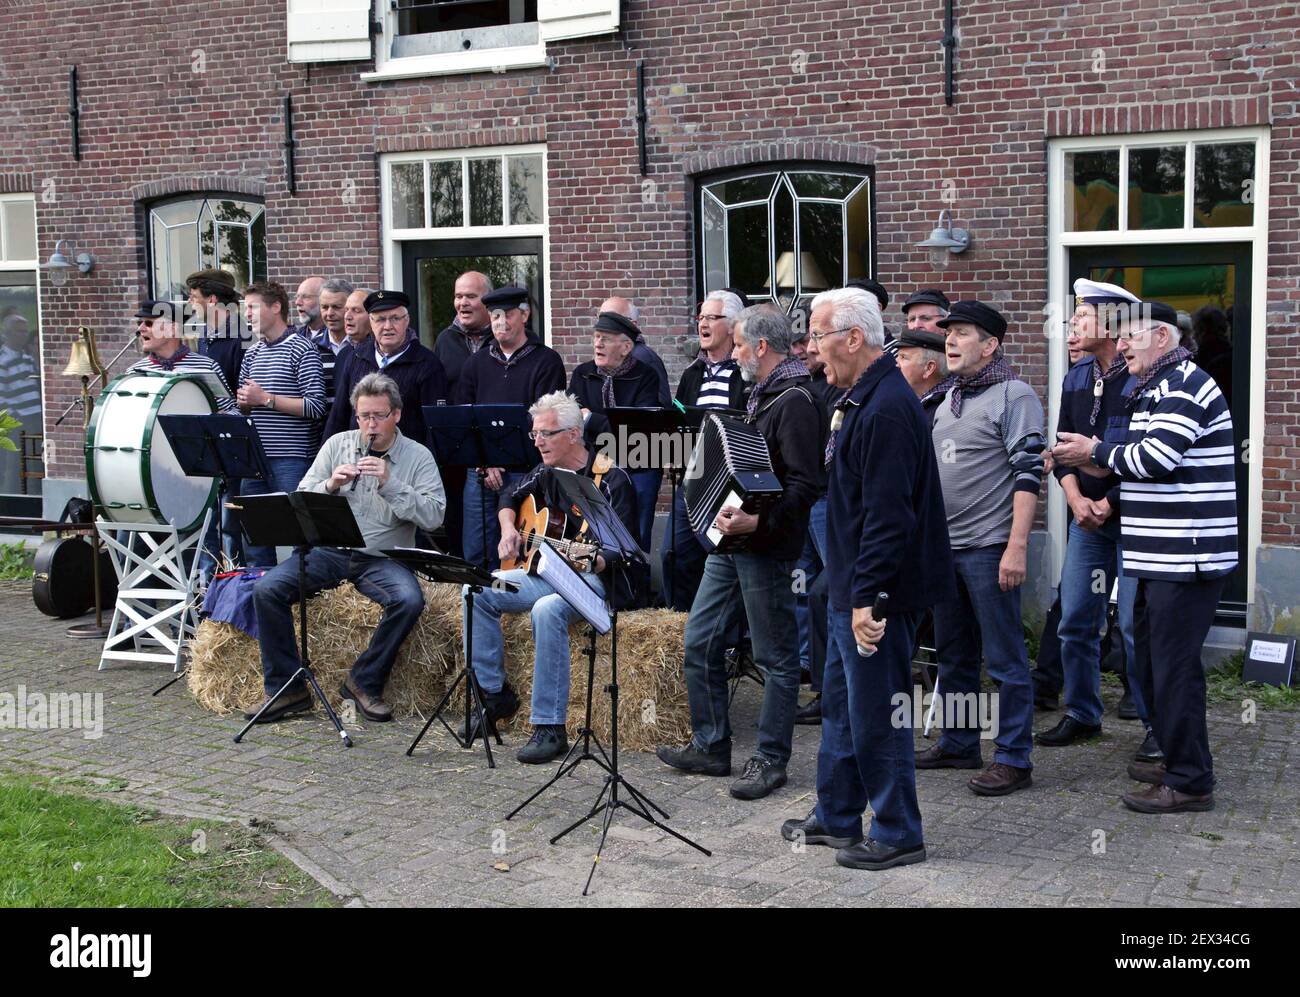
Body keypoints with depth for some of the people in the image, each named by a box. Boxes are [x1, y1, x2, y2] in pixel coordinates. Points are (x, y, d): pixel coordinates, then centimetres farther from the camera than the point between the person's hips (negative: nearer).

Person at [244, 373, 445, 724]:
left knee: (409, 600, -33)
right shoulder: (338, 445, 10)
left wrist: (389, 483, -20)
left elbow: (433, 516, -11)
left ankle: (365, 682, -12)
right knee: (266, 589, -19)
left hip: (383, 559, -2)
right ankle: (286, 688, -9)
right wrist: (330, 485, -14)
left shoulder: (418, 457, 2)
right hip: (330, 551, 2)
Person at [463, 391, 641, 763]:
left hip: (600, 579, -8)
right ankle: (494, 694, -1)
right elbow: (510, 497, 27)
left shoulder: (610, 479, -14)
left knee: (547, 610, -38)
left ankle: (550, 727, -32)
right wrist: (509, 529, 7)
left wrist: (597, 561, -40)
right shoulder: (547, 472, 8)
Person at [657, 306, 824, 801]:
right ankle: (710, 747, 22)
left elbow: (805, 485, -23)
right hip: (729, 541, 10)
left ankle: (771, 760, 11)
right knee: (700, 643, 11)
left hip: (766, 549, -10)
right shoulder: (760, 394, 16)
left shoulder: (795, 402, -15)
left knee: (775, 657, 2)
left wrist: (758, 521, -32)